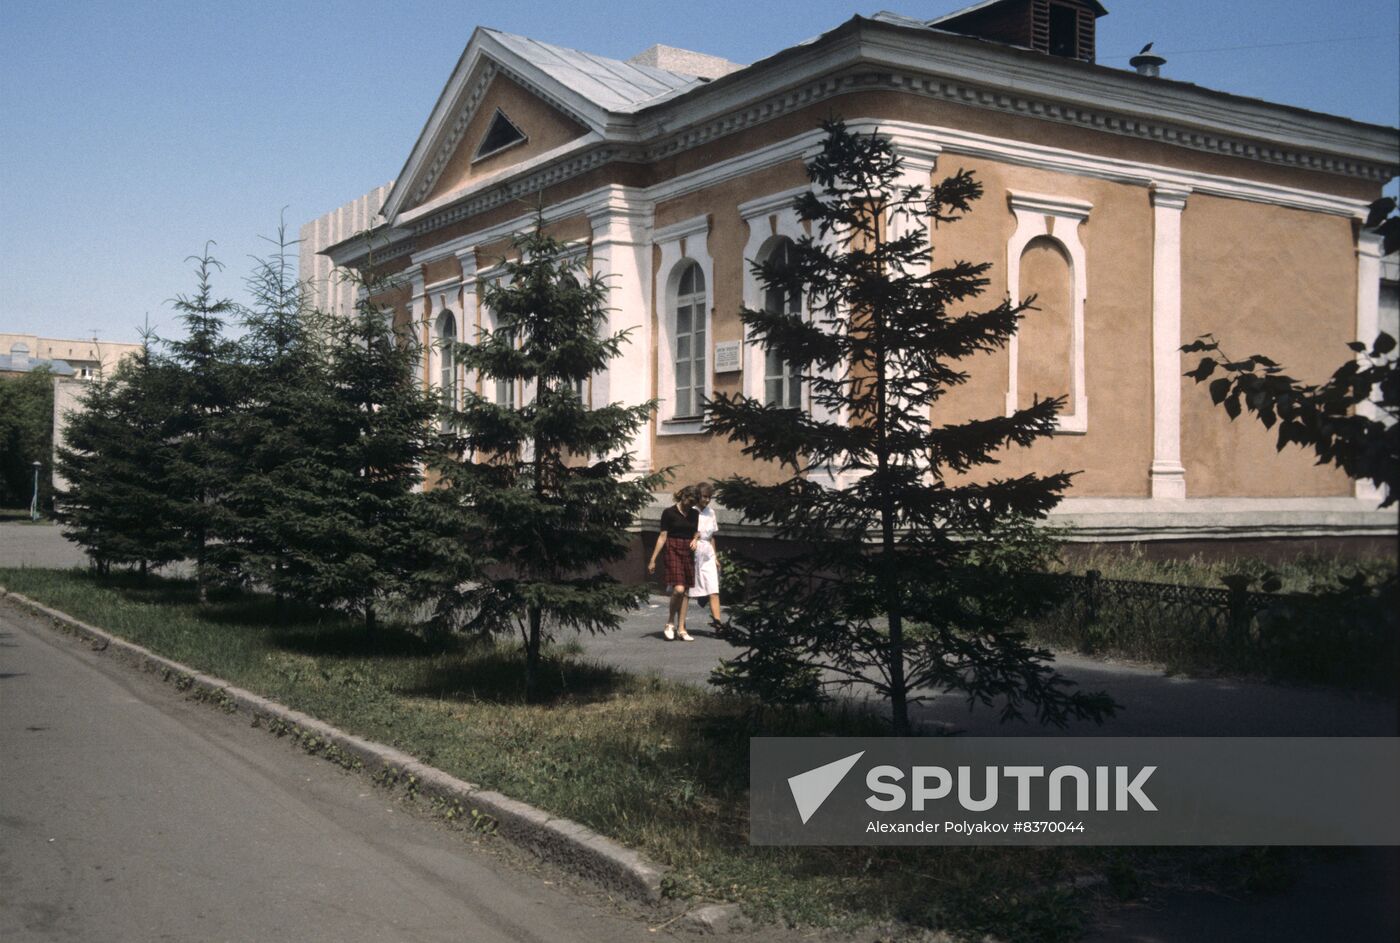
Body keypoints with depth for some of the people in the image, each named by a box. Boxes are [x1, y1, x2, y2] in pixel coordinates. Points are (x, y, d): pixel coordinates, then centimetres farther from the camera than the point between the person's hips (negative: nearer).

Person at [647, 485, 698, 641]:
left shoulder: (695, 514, 11)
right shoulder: (669, 513, -4)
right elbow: (663, 536, -3)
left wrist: (695, 540, 0)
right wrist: (653, 559, -4)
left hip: (688, 553, 5)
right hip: (673, 552, -5)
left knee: (684, 592, 5)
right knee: (678, 589, -17)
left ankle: (681, 629, 9)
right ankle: (670, 623, 1)